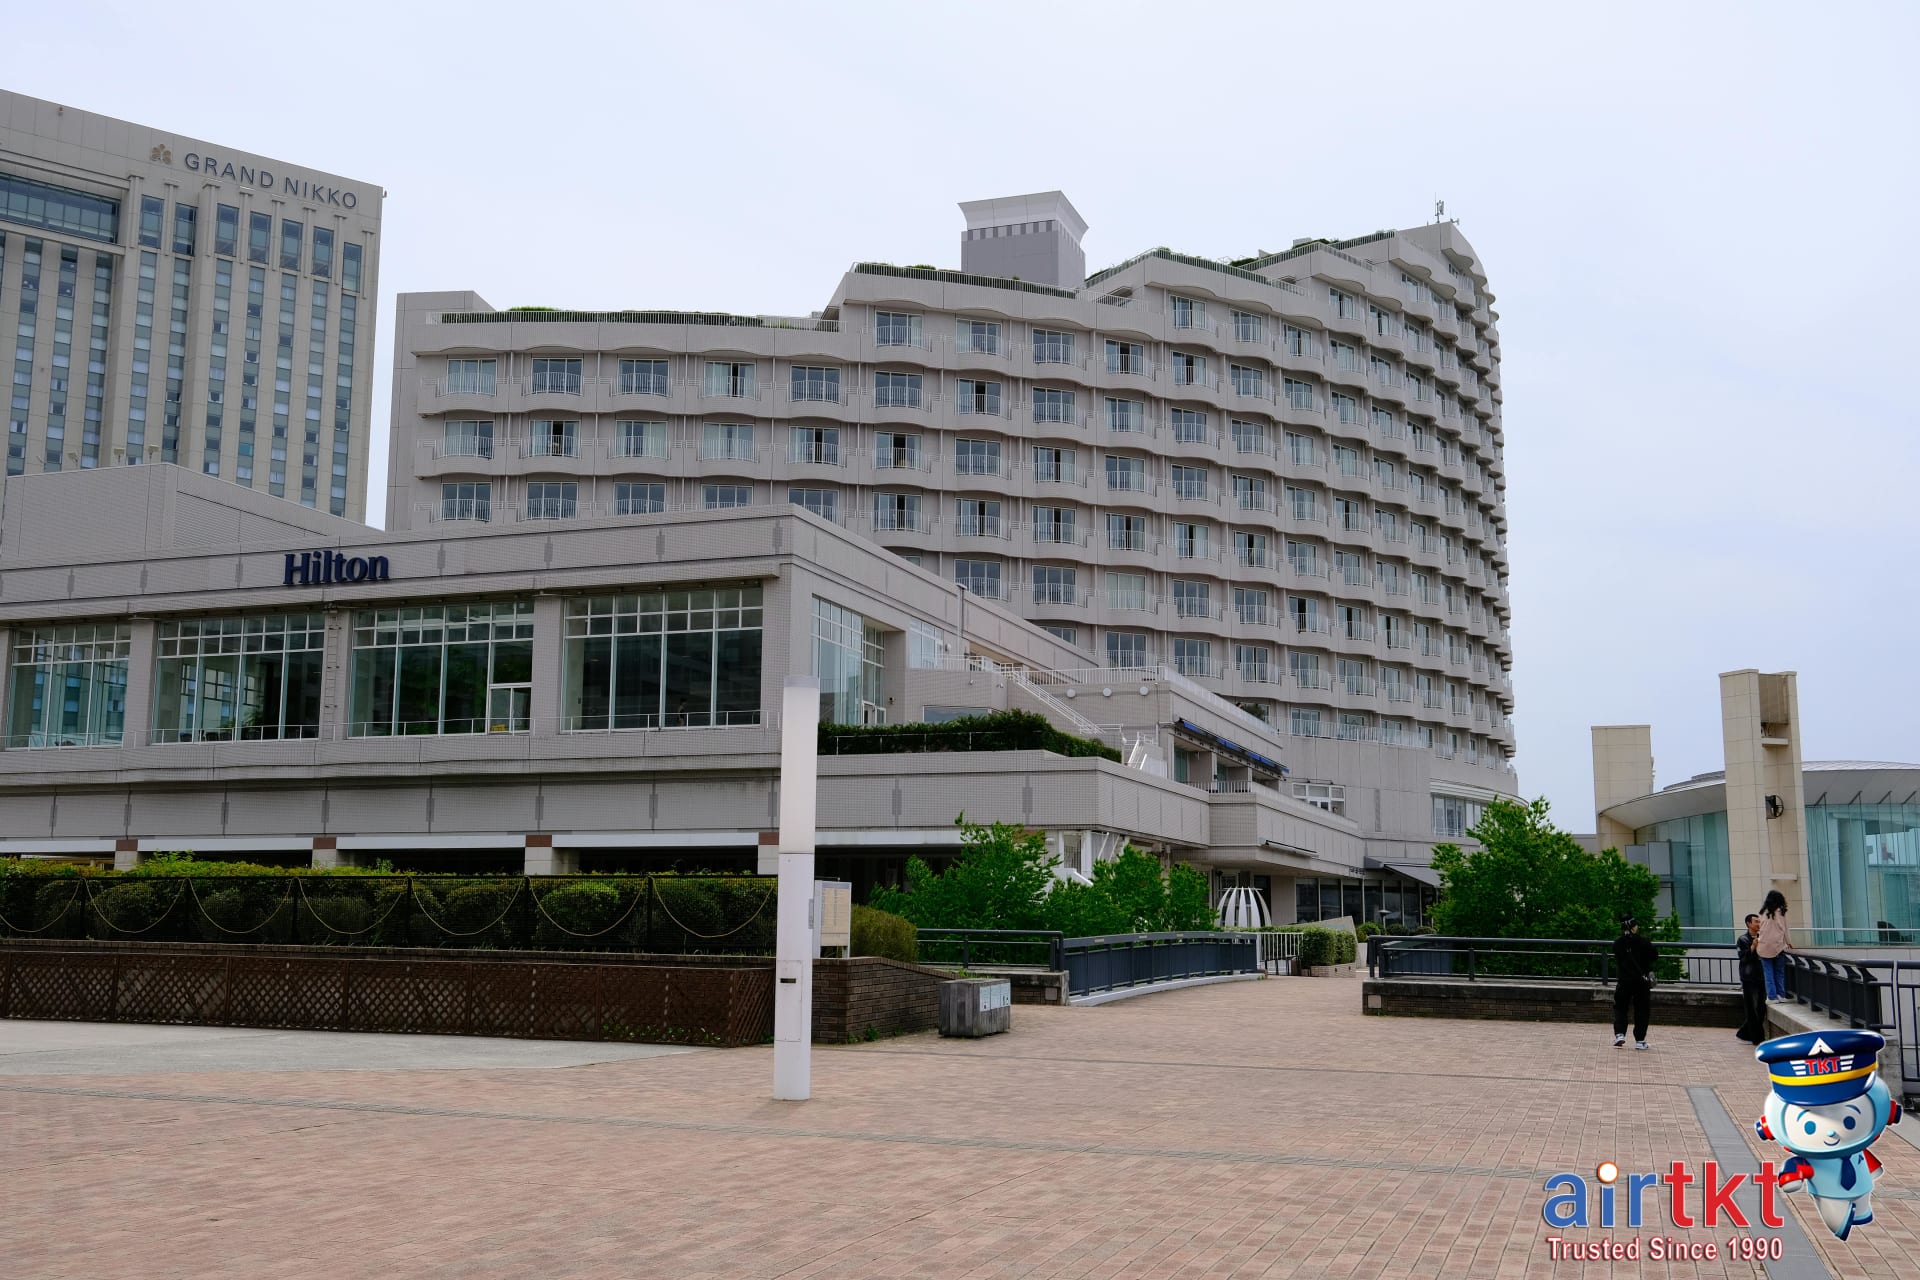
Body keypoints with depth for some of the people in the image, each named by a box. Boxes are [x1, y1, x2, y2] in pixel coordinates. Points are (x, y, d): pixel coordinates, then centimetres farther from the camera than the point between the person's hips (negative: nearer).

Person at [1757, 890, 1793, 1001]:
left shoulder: (1763, 913, 2)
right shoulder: (1781, 912, -3)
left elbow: (1761, 929, 4)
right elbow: (1785, 930, 4)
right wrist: (1789, 943, 18)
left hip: (1764, 946, 1)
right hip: (1778, 946, -1)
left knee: (1769, 973, 3)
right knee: (1779, 972, 9)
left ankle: (1772, 996, 0)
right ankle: (1781, 995, 10)